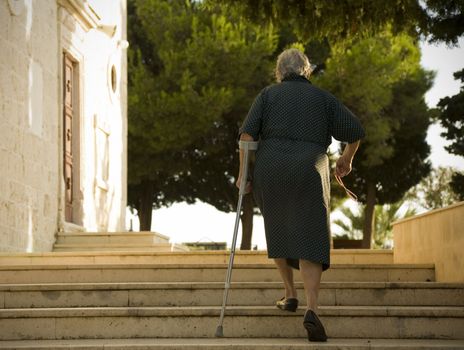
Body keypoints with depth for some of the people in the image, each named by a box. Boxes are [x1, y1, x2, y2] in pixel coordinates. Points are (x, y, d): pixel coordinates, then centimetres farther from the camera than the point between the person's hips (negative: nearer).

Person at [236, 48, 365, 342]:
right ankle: (312, 310, -23)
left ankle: (290, 294, 29)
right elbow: (355, 130, 8)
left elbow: (247, 134, -1)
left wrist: (243, 173, 4)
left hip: (270, 171, 1)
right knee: (310, 242, -6)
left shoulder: (268, 95, 12)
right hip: (309, 173, -1)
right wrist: (347, 158, 25)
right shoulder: (322, 98, 13)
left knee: (279, 231, 24)